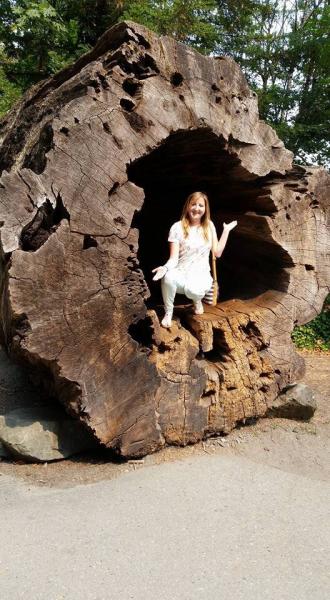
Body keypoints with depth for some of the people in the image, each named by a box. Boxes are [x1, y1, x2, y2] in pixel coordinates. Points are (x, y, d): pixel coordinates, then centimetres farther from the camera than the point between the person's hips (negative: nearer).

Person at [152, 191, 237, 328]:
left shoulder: (209, 226, 6)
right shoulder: (178, 227, -5)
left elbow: (217, 253, 6)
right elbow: (174, 258, -10)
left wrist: (226, 231, 5)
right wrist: (165, 267, -32)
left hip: (201, 274, 1)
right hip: (181, 272, 0)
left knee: (193, 290, -38)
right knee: (169, 277, -39)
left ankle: (197, 299, 4)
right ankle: (168, 312, -10)